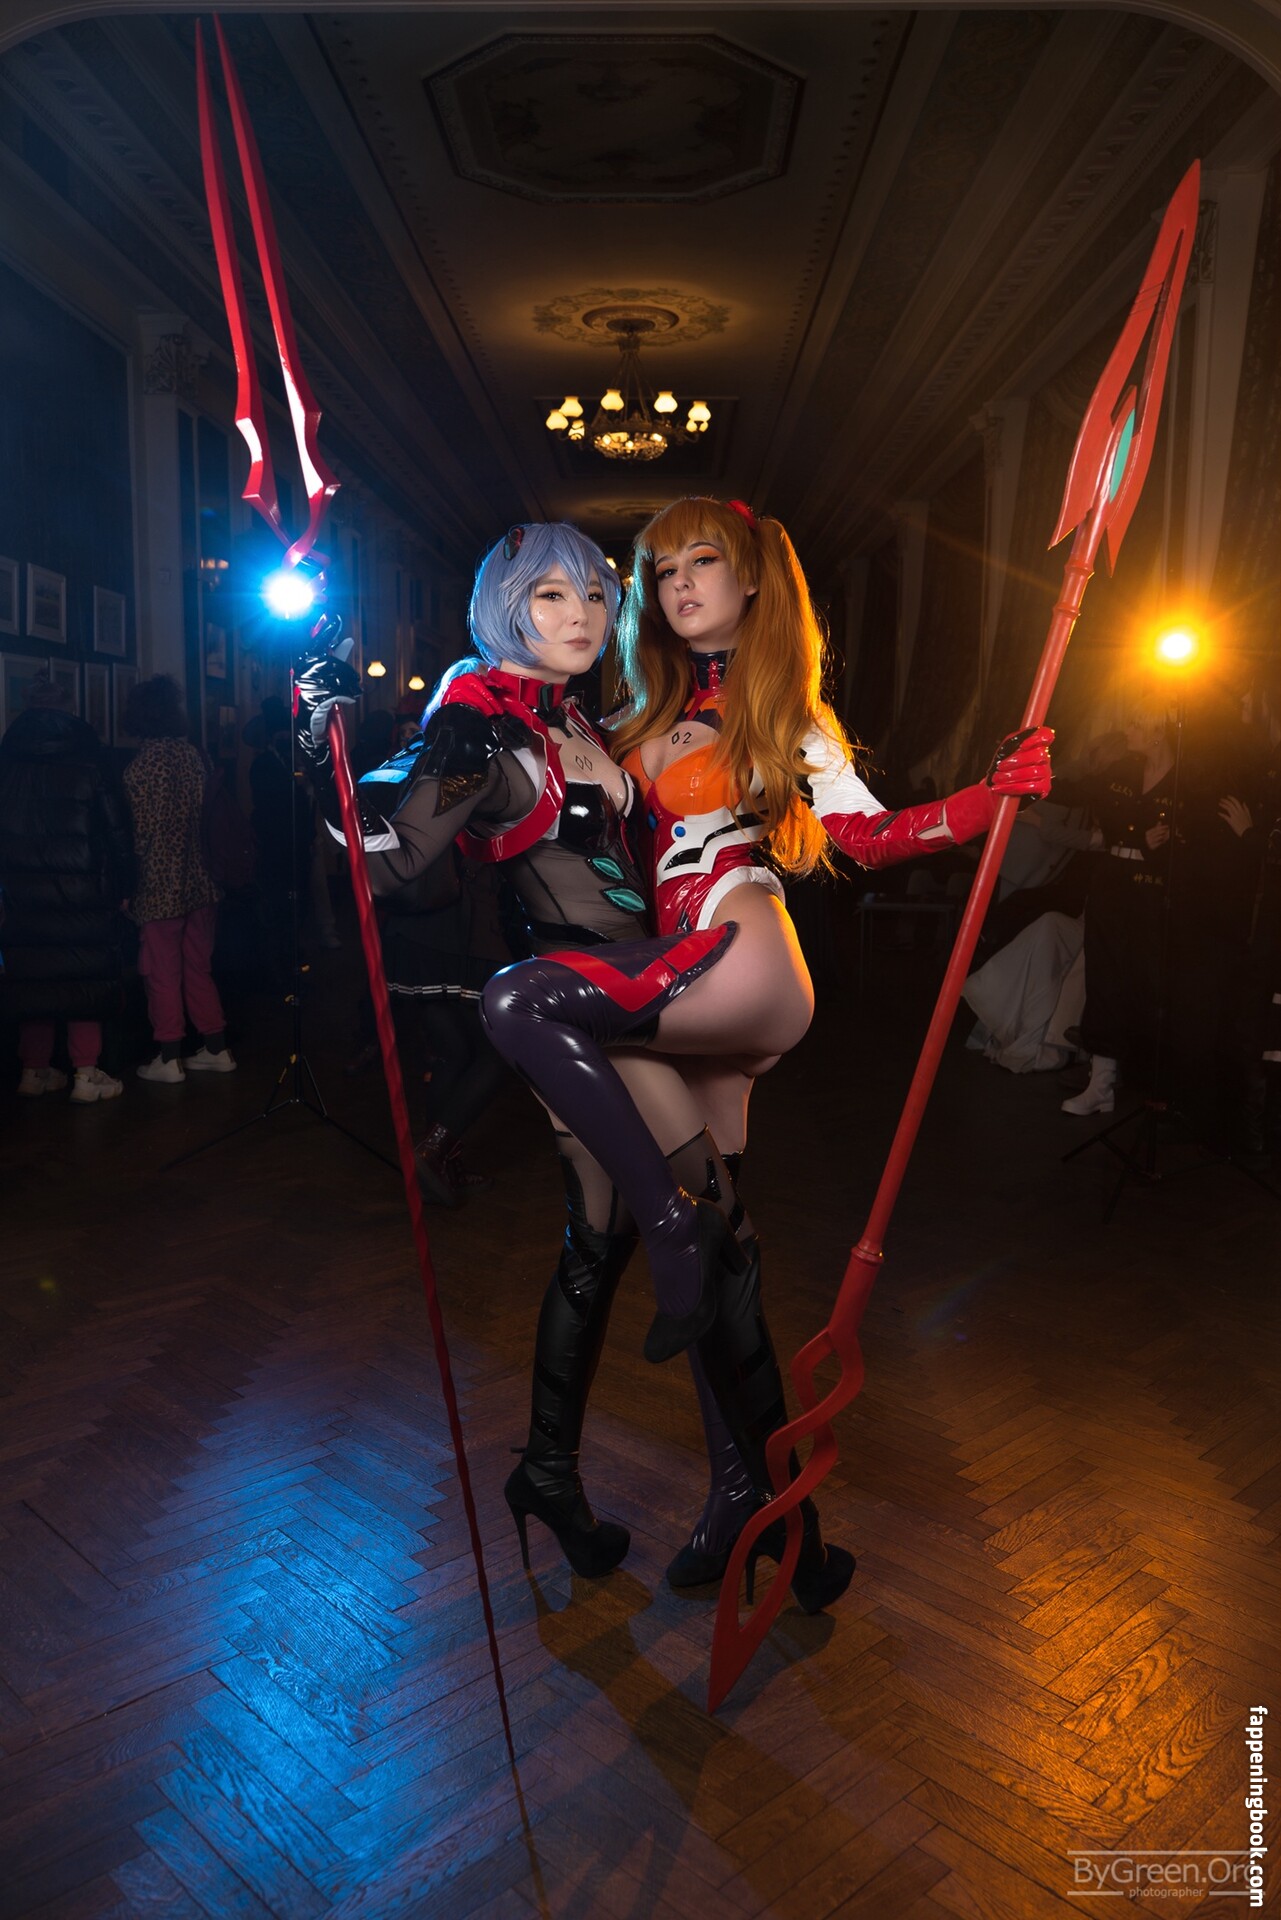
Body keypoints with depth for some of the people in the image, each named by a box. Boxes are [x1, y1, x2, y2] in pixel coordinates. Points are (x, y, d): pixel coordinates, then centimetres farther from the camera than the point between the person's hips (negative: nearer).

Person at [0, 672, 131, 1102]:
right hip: (84, 899, -3)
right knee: (84, 980, 2)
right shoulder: (85, 768, -6)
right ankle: (87, 1076, 3)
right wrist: (120, 887, 2)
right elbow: (117, 832, -6)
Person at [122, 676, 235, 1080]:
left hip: (159, 886, -5)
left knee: (163, 974, 3)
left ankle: (168, 1059, 9)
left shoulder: (140, 765, -11)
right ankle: (215, 1049, 19)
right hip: (198, 881, 5)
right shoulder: (194, 755, 3)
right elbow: (209, 816, 6)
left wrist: (128, 887, -4)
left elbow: (138, 832, -11)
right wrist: (209, 869, 14)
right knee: (197, 967, 14)